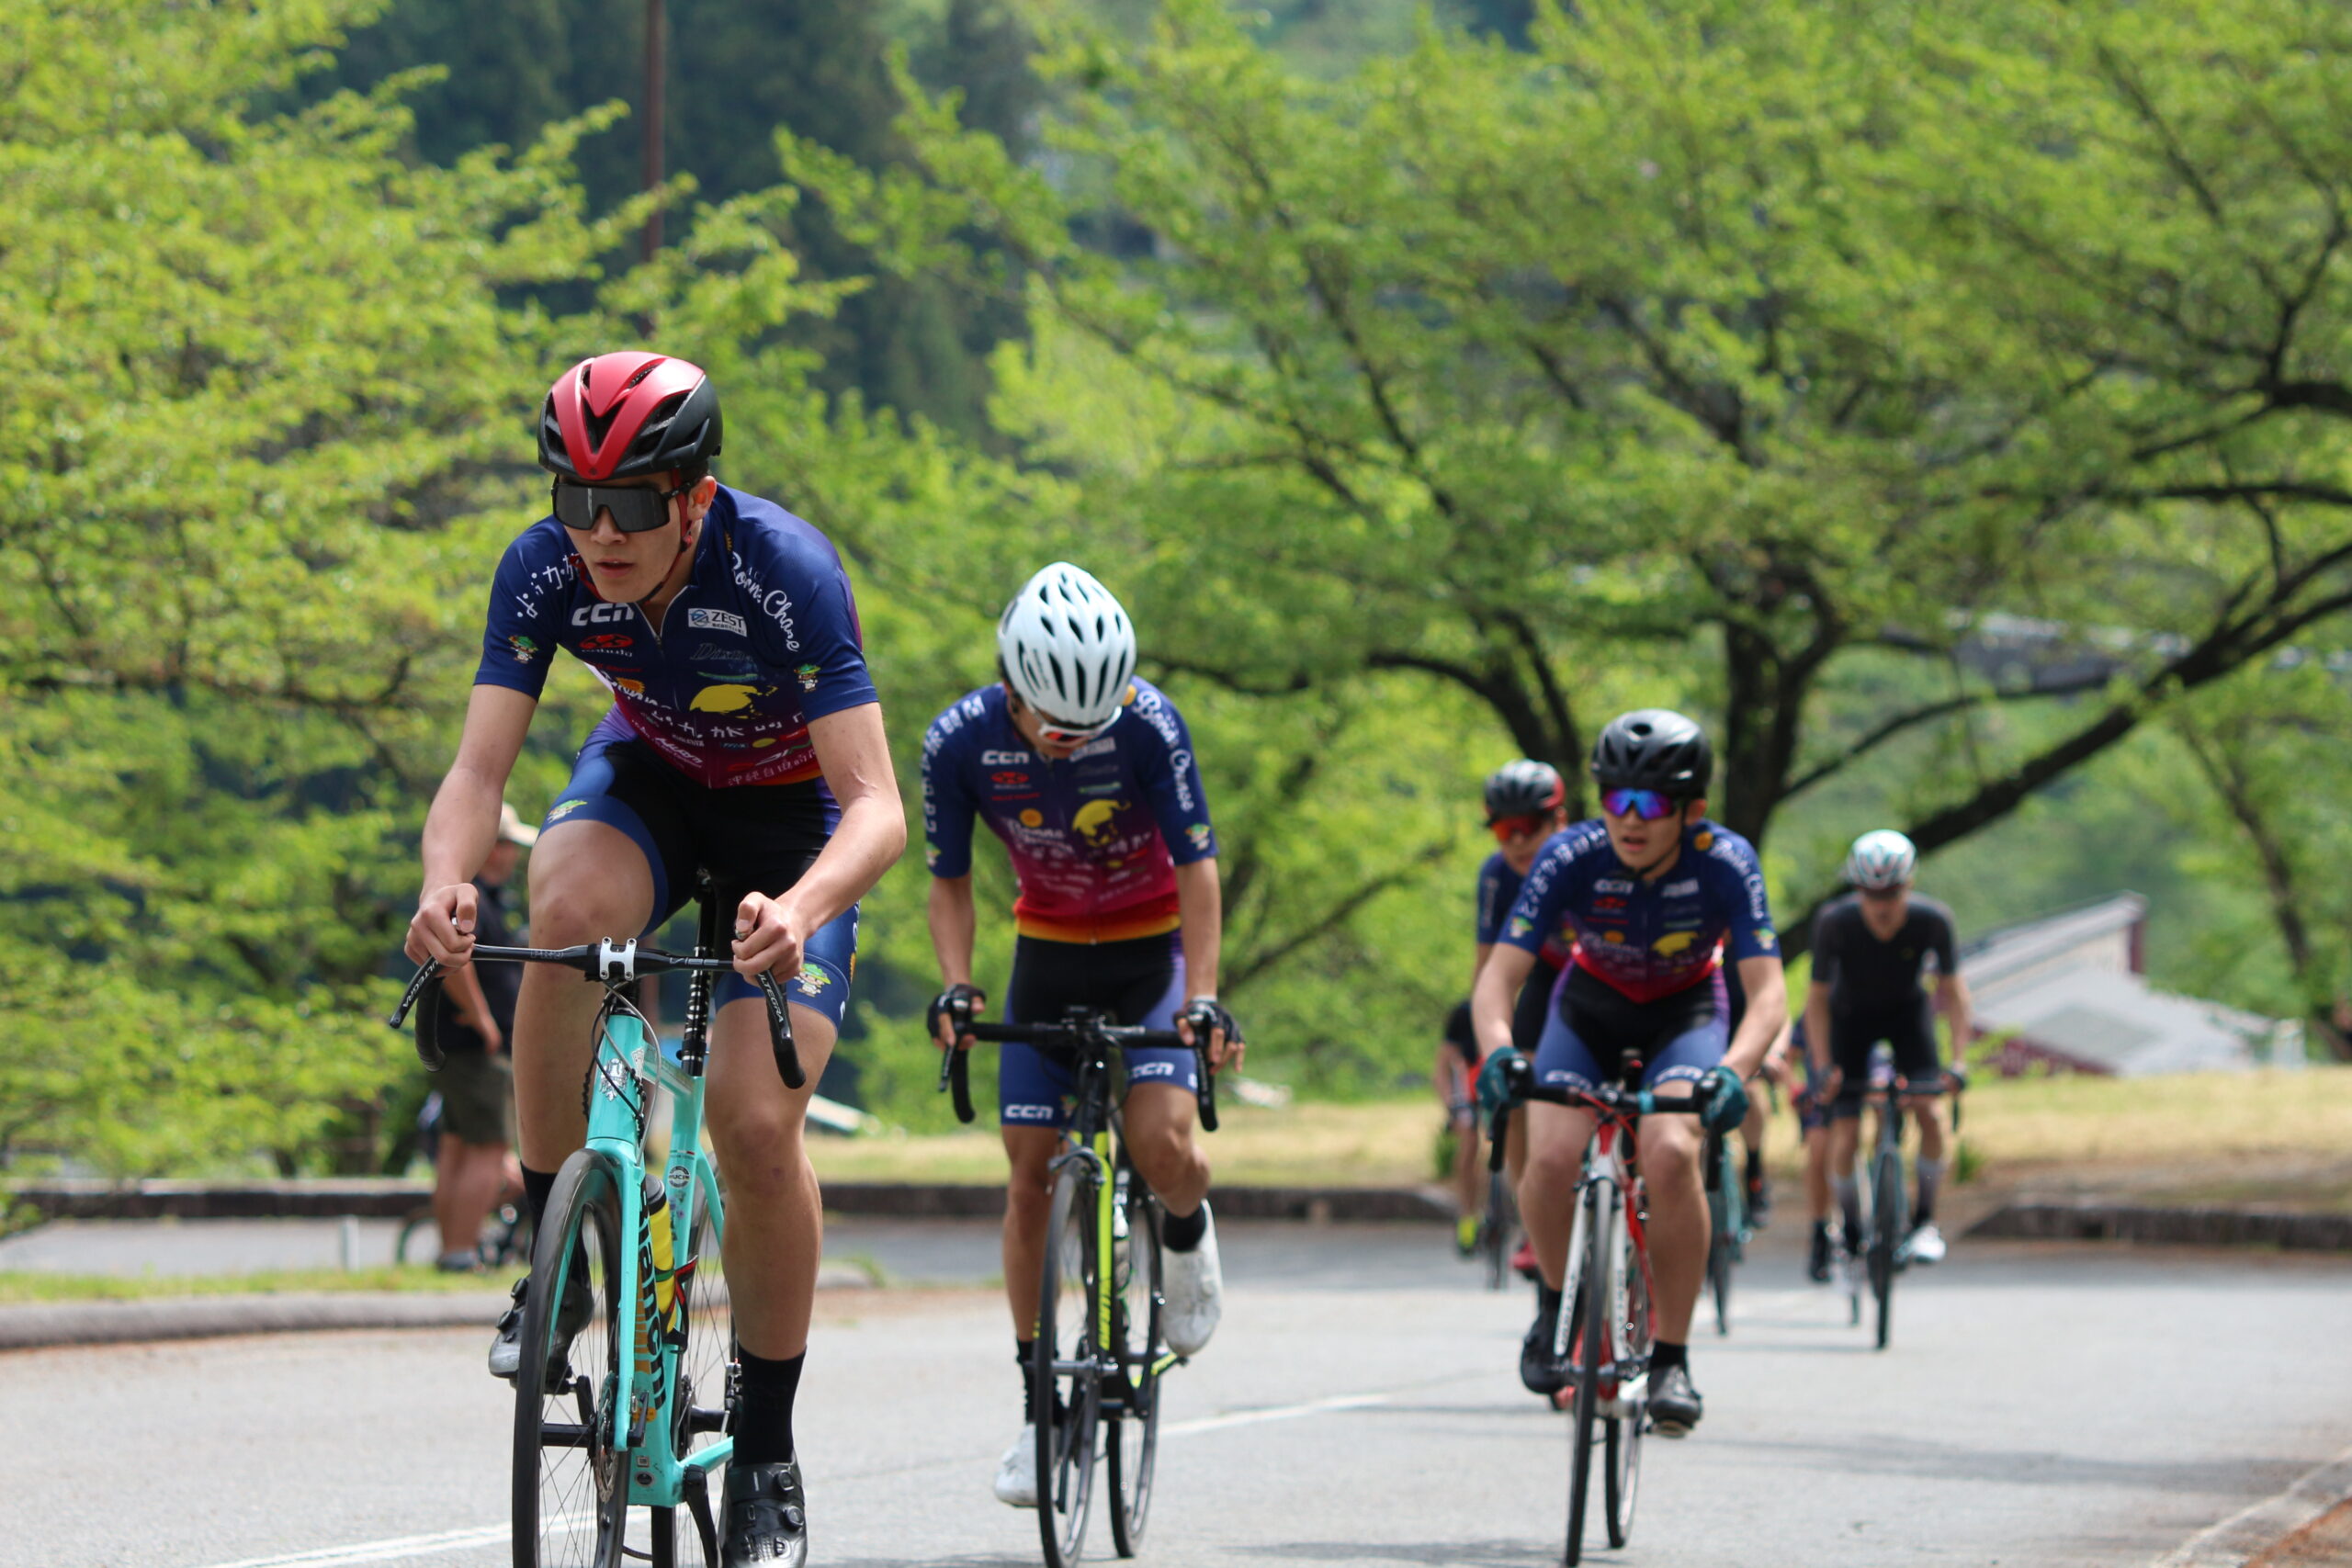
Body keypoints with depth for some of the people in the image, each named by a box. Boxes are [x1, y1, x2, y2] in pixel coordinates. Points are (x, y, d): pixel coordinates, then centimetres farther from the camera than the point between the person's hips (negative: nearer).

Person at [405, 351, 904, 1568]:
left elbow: (877, 807, -37)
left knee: (758, 1127, -17)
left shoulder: (786, 572, -33)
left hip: (790, 813, -2)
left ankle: (766, 1456, 1)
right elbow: (479, 769, -26)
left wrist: (800, 910, -58)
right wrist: (445, 882, -49)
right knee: (570, 909, -35)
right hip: (648, 779, 2)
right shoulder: (545, 571, -23)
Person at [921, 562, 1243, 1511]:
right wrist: (954, 986, -21)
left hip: (1151, 948, -2)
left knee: (1160, 1141, -24)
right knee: (1029, 1176, -3)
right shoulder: (961, 742, -20)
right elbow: (951, 882, -6)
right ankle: (1036, 1404, 6)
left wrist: (1203, 998, -30)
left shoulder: (1146, 723, -26)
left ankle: (1188, 1232, 12)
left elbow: (1197, 869, -21)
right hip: (1048, 954, 2)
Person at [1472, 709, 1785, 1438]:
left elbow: (1768, 993, -32)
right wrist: (1498, 1053, -50)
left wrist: (1732, 1070, -52)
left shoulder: (1724, 863, -27)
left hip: (1684, 1016, -1)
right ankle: (1557, 1303, 5)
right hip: (1590, 1009, 1)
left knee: (1670, 1154, -31)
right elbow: (1500, 974, -29)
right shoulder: (1572, 858, -26)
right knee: (1552, 1159, -26)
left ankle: (1671, 1358, -18)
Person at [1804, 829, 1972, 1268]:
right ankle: (1850, 1228, 14)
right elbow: (1817, 997, -17)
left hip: (1907, 1013, 0)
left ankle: (1924, 1220, -3)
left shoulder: (1932, 921, -27)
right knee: (1844, 1138, -11)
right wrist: (1824, 1066, -23)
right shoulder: (1835, 923, -29)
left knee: (1930, 1112, -22)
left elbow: (1953, 989, -15)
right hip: (1851, 1017, 0)